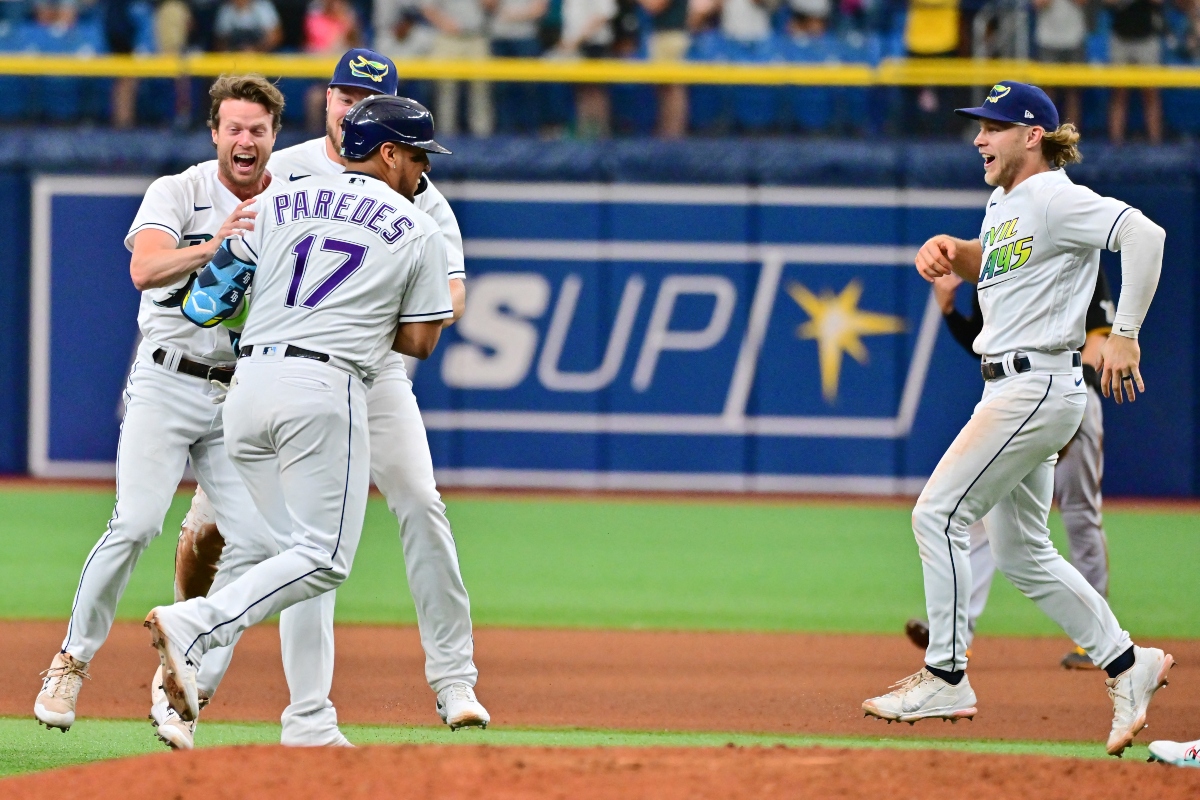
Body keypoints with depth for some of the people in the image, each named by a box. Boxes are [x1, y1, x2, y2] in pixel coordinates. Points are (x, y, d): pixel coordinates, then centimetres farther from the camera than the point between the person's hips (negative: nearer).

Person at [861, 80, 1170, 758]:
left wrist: (1125, 335, -28)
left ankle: (946, 679, -7)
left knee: (939, 514, -11)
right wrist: (951, 251, 7)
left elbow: (1144, 234, -25)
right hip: (1009, 389, 10)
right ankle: (1128, 665, 17)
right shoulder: (1004, 205, 16)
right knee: (1021, 550, 13)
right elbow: (990, 264, 31)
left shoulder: (1056, 199, -14)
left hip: (1040, 386, -10)